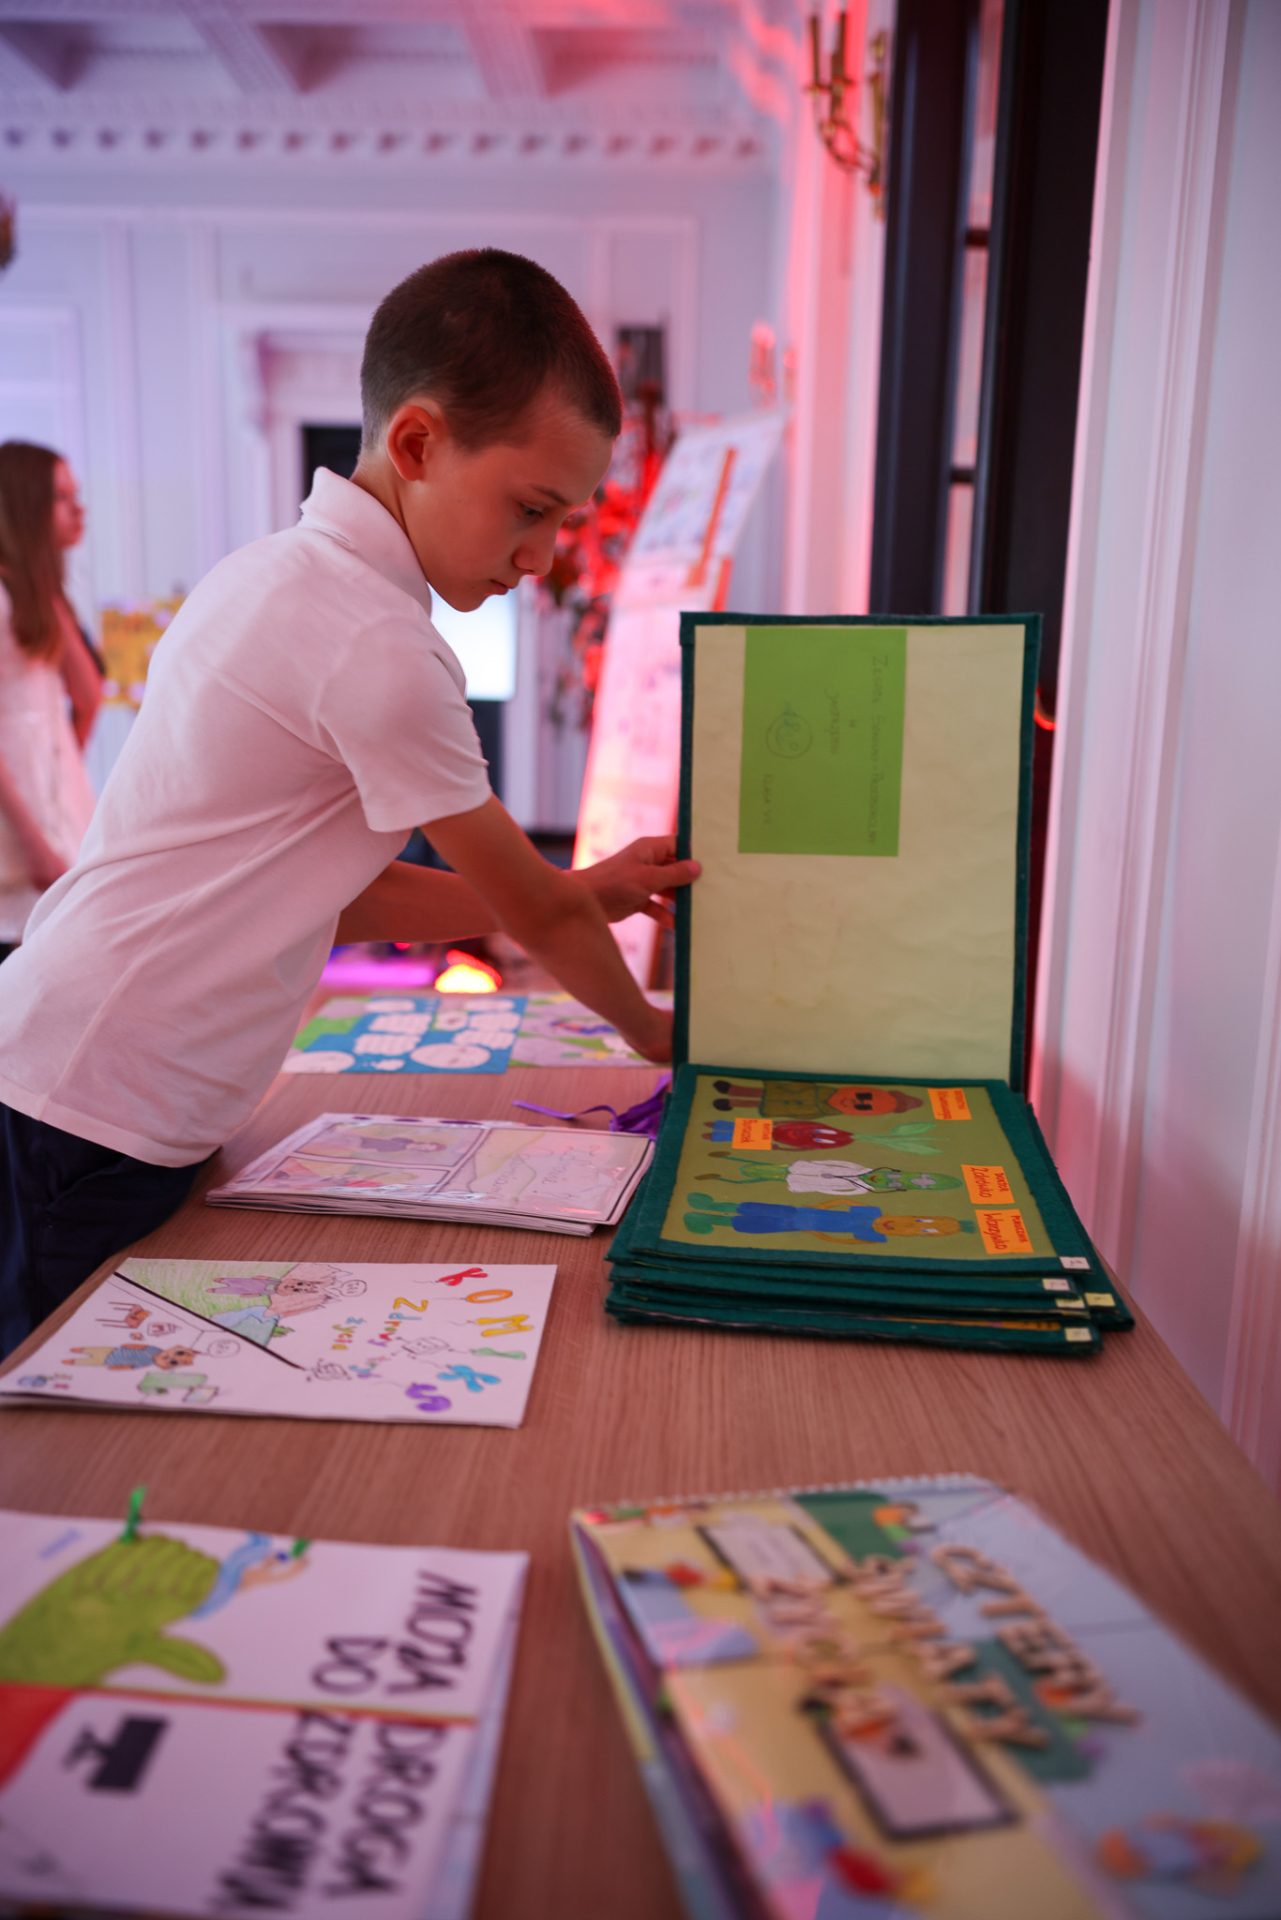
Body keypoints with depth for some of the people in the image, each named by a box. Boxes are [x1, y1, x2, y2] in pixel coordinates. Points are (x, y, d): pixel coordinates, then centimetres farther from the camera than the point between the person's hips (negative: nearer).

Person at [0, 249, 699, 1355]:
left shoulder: (269, 576, 10)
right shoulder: (379, 650, -19)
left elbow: (331, 890, 13)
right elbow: (534, 911, -8)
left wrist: (582, 895, 12)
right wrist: (650, 1029, 11)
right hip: (96, 1133, -9)